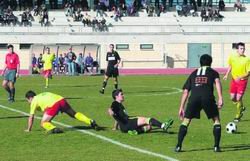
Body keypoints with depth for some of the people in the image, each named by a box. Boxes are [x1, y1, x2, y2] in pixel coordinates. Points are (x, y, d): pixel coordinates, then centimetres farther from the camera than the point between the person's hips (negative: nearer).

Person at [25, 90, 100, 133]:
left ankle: (53, 129, -26)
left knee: (43, 123, 1)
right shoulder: (41, 96, 37)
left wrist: (28, 129, 26)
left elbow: (31, 117, 17)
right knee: (74, 114, 20)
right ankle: (91, 122, 9)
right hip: (61, 99, 7)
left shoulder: (34, 101, 18)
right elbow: (46, 111, 46)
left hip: (53, 105, -7)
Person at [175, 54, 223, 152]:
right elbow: (217, 82, 2)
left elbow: (185, 91, 26)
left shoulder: (194, 73, 31)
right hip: (208, 97, -2)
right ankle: (216, 146, 8)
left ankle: (178, 146, 8)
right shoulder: (213, 72, 25)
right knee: (216, 120, 17)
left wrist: (181, 108, 27)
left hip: (194, 97, 2)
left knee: (186, 121, 16)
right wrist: (220, 98, -8)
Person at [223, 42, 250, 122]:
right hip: (234, 80, 4)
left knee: (238, 98, -9)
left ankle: (238, 115, 10)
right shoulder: (232, 57, -2)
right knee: (232, 98, 2)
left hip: (242, 81, -4)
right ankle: (241, 107, 33)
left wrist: (240, 77, -26)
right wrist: (226, 75, 1)